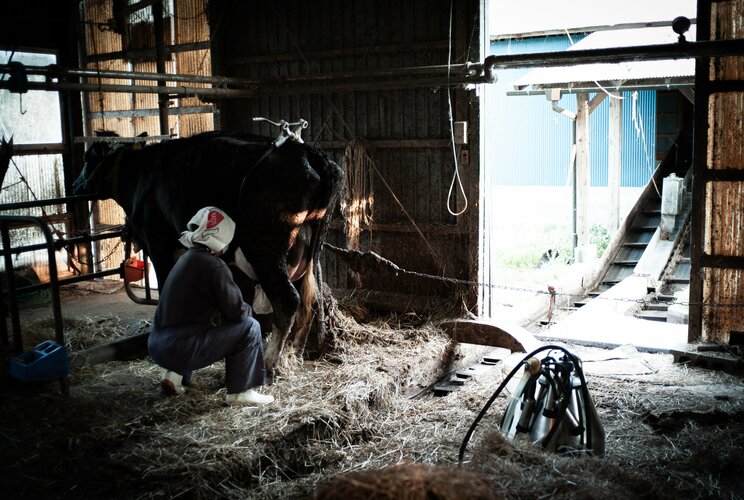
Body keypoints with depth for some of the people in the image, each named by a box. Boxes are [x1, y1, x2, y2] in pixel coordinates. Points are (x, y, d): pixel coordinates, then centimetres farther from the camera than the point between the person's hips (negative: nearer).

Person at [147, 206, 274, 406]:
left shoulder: (187, 258, 14)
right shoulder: (212, 265, -13)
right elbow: (236, 311, -11)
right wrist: (248, 309, 12)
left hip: (156, 345, 9)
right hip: (179, 348, -9)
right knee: (250, 327, -1)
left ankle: (176, 374, 19)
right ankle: (241, 391, 5)